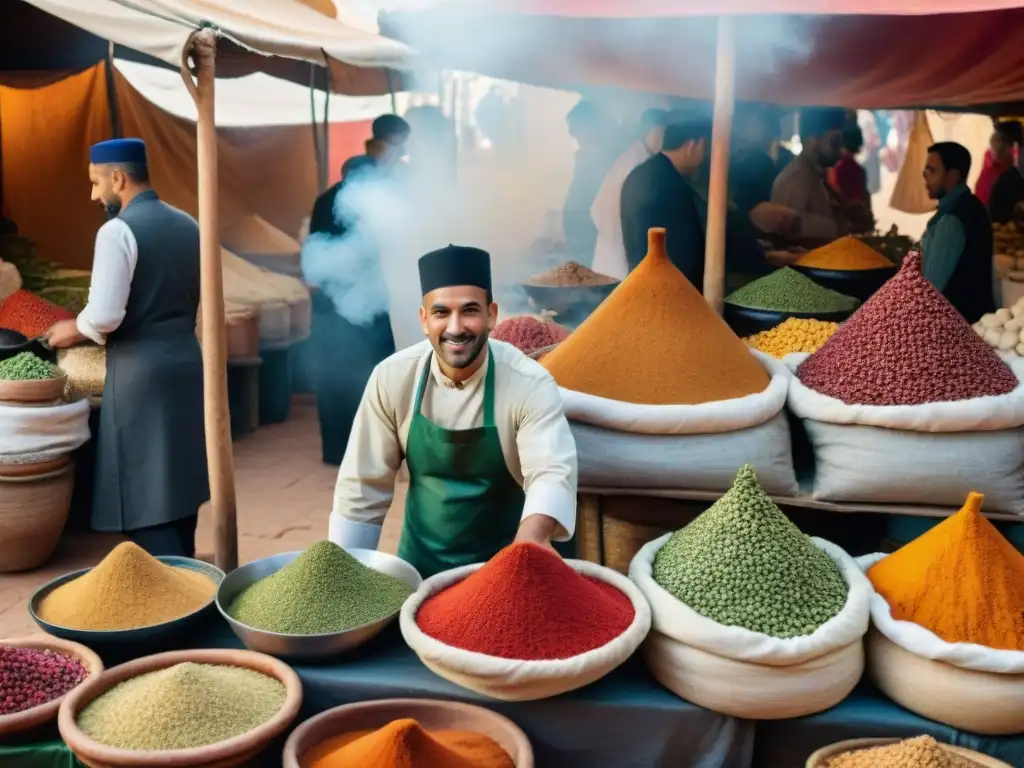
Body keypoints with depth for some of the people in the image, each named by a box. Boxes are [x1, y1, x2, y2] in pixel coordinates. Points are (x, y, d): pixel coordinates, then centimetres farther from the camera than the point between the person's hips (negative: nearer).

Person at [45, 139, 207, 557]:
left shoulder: (118, 230, -13)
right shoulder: (187, 225, 10)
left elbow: (104, 315, -19)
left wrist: (73, 330, 0)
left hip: (140, 372, -7)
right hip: (185, 360, 8)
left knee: (144, 492, 0)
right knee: (178, 478, 16)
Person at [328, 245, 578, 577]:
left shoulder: (530, 385, -19)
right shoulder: (392, 378, -12)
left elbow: (553, 473, -31)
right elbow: (363, 485, -5)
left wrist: (524, 556, -49)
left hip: (501, 566, -2)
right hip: (418, 564, 2)